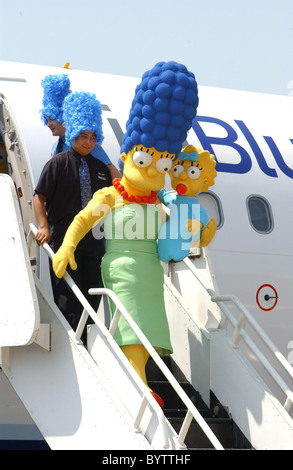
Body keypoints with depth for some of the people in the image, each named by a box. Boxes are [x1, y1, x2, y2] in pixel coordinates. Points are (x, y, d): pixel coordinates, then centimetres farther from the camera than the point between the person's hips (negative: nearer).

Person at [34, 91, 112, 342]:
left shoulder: (100, 168, 14)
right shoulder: (58, 163, 0)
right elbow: (39, 197, -3)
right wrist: (44, 227, -13)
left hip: (94, 236, 5)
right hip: (64, 234, -5)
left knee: (92, 290, 8)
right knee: (67, 293, -6)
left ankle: (89, 338, 16)